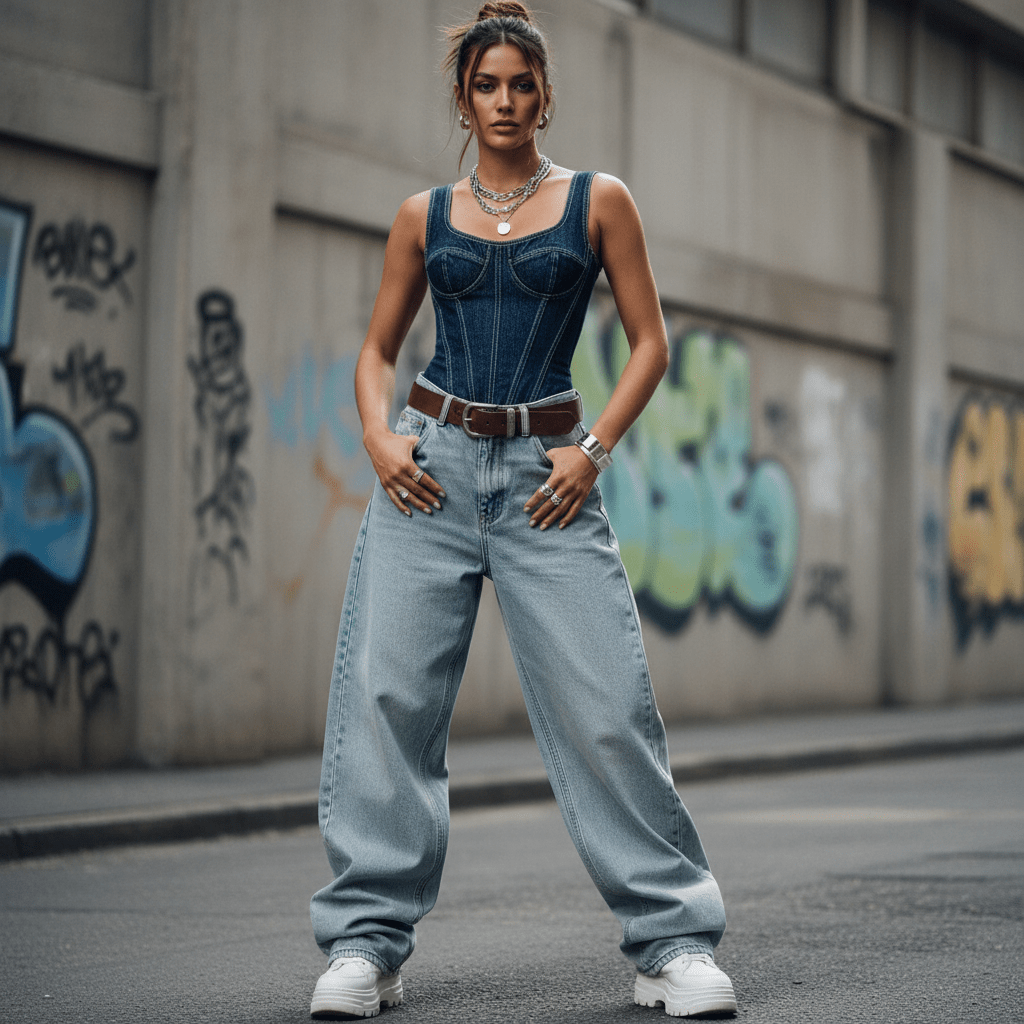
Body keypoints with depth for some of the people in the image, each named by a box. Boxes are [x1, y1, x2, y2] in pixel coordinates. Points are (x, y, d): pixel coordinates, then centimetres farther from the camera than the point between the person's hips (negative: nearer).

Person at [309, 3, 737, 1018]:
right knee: (386, 691, -7)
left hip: (544, 472, -2)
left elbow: (650, 341, 6)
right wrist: (379, 435, -2)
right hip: (432, 462, 2)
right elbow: (377, 346, 17)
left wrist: (593, 448, -6)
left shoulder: (597, 201, 7)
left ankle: (672, 941, 3)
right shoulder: (424, 215, 12)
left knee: (604, 705, -8)